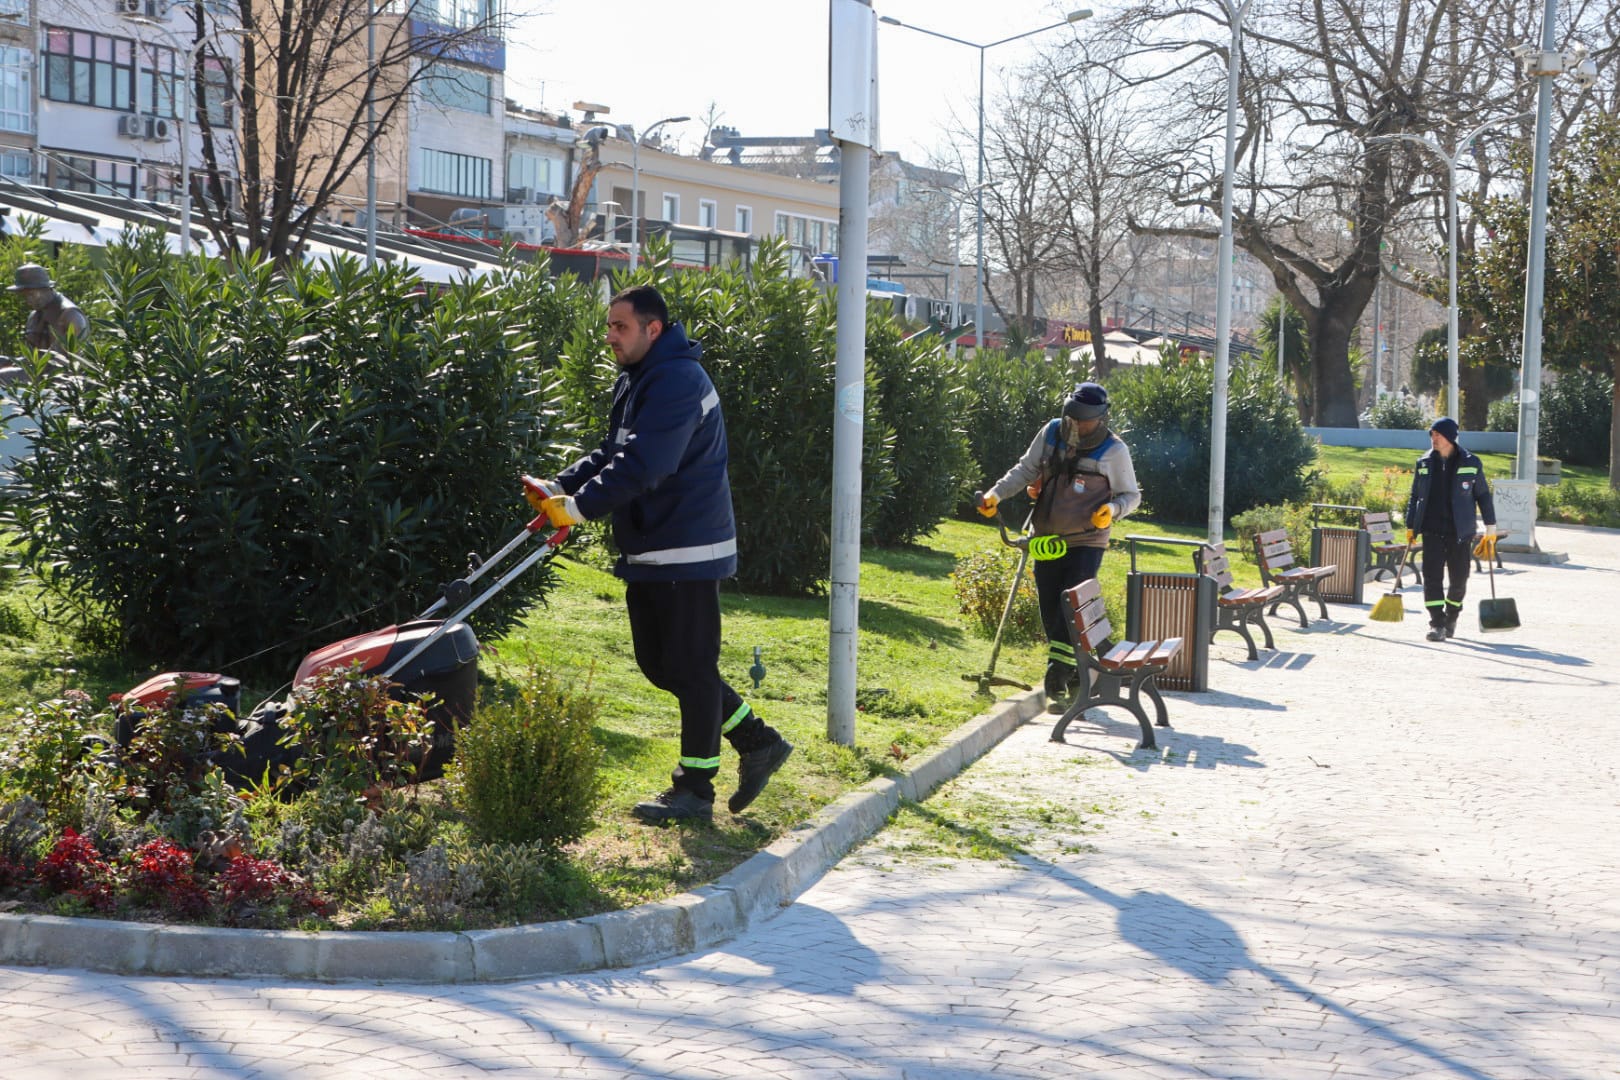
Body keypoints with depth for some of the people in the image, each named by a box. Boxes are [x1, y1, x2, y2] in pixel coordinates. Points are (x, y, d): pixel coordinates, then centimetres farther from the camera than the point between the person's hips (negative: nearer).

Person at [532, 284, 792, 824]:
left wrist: (580, 506, -29)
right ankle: (758, 742, 24)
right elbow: (611, 453, 15)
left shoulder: (678, 382, -19)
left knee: (689, 667, -2)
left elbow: (641, 465, -28)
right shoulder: (634, 382, 15)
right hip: (649, 550, 11)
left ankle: (694, 789, 7)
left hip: (686, 552, -11)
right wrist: (561, 487, 0)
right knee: (658, 663, 14)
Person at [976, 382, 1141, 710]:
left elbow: (1131, 495, 2)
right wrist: (997, 493, -7)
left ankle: (1056, 683, -14)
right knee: (1051, 614, 6)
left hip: (1086, 543, -4)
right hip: (1048, 540, 4)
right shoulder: (1050, 433, 1)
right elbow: (1026, 470, 8)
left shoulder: (1113, 450, -7)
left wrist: (1112, 509, -20)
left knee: (1071, 612, -14)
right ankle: (1075, 676, 20)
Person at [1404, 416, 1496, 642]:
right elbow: (1415, 497, 13)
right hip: (1432, 530, 1)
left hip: (1460, 532, -1)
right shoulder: (1424, 464, 7)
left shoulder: (1470, 463, 1)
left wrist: (1491, 529, 3)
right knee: (1432, 576, -9)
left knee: (1458, 578, 6)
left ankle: (1451, 618, 27)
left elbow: (1483, 495, 6)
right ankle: (1437, 624, -8)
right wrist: (1410, 528, 10)